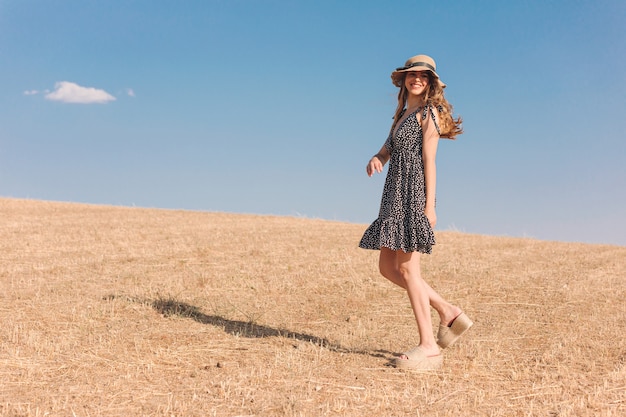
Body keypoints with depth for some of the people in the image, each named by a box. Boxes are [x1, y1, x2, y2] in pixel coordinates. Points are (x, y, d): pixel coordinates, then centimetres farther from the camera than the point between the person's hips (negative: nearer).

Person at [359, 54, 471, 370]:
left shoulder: (428, 112, -3)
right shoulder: (402, 114, 21)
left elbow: (429, 160, -11)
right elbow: (387, 150, 17)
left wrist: (429, 205, -17)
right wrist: (375, 160, -8)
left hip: (414, 193, -9)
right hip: (396, 194, 9)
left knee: (407, 268, -9)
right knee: (387, 267, 8)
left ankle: (429, 346, -3)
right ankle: (449, 313, 14)